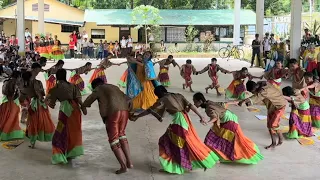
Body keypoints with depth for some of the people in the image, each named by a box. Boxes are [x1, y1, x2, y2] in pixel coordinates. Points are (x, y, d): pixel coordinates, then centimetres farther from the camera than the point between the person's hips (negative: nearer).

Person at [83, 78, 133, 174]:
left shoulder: (98, 89, 14)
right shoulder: (114, 87, 30)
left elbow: (85, 104, 18)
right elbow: (126, 99, 25)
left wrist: (85, 105, 39)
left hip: (112, 113, -6)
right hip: (124, 111, 6)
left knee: (113, 139, 5)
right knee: (121, 135, 23)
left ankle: (123, 166, 1)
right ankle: (129, 162, 21)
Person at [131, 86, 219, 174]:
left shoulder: (163, 99, -1)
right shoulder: (178, 96, 15)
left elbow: (150, 110, -1)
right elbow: (191, 105, 7)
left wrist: (136, 116, 6)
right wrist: (200, 116, 6)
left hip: (178, 122, -7)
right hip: (185, 119, 7)